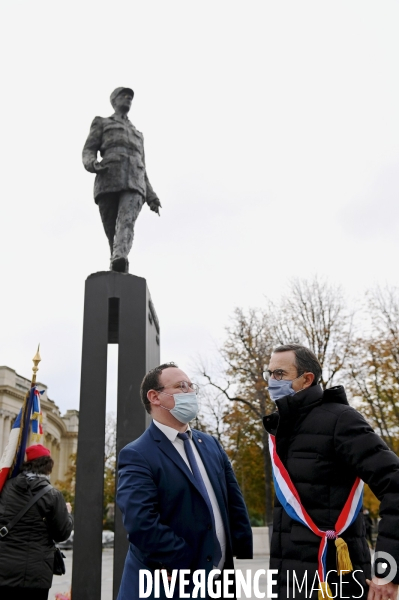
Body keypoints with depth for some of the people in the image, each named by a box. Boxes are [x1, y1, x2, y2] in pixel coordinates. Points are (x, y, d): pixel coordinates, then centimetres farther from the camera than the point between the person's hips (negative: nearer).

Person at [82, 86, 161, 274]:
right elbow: (88, 152, 10)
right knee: (113, 235, -9)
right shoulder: (101, 123, 26)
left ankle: (119, 262, -53)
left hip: (133, 186, 1)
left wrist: (151, 197, 13)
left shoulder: (137, 134, 38)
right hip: (108, 183, -1)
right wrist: (93, 165, -16)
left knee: (126, 222, -29)